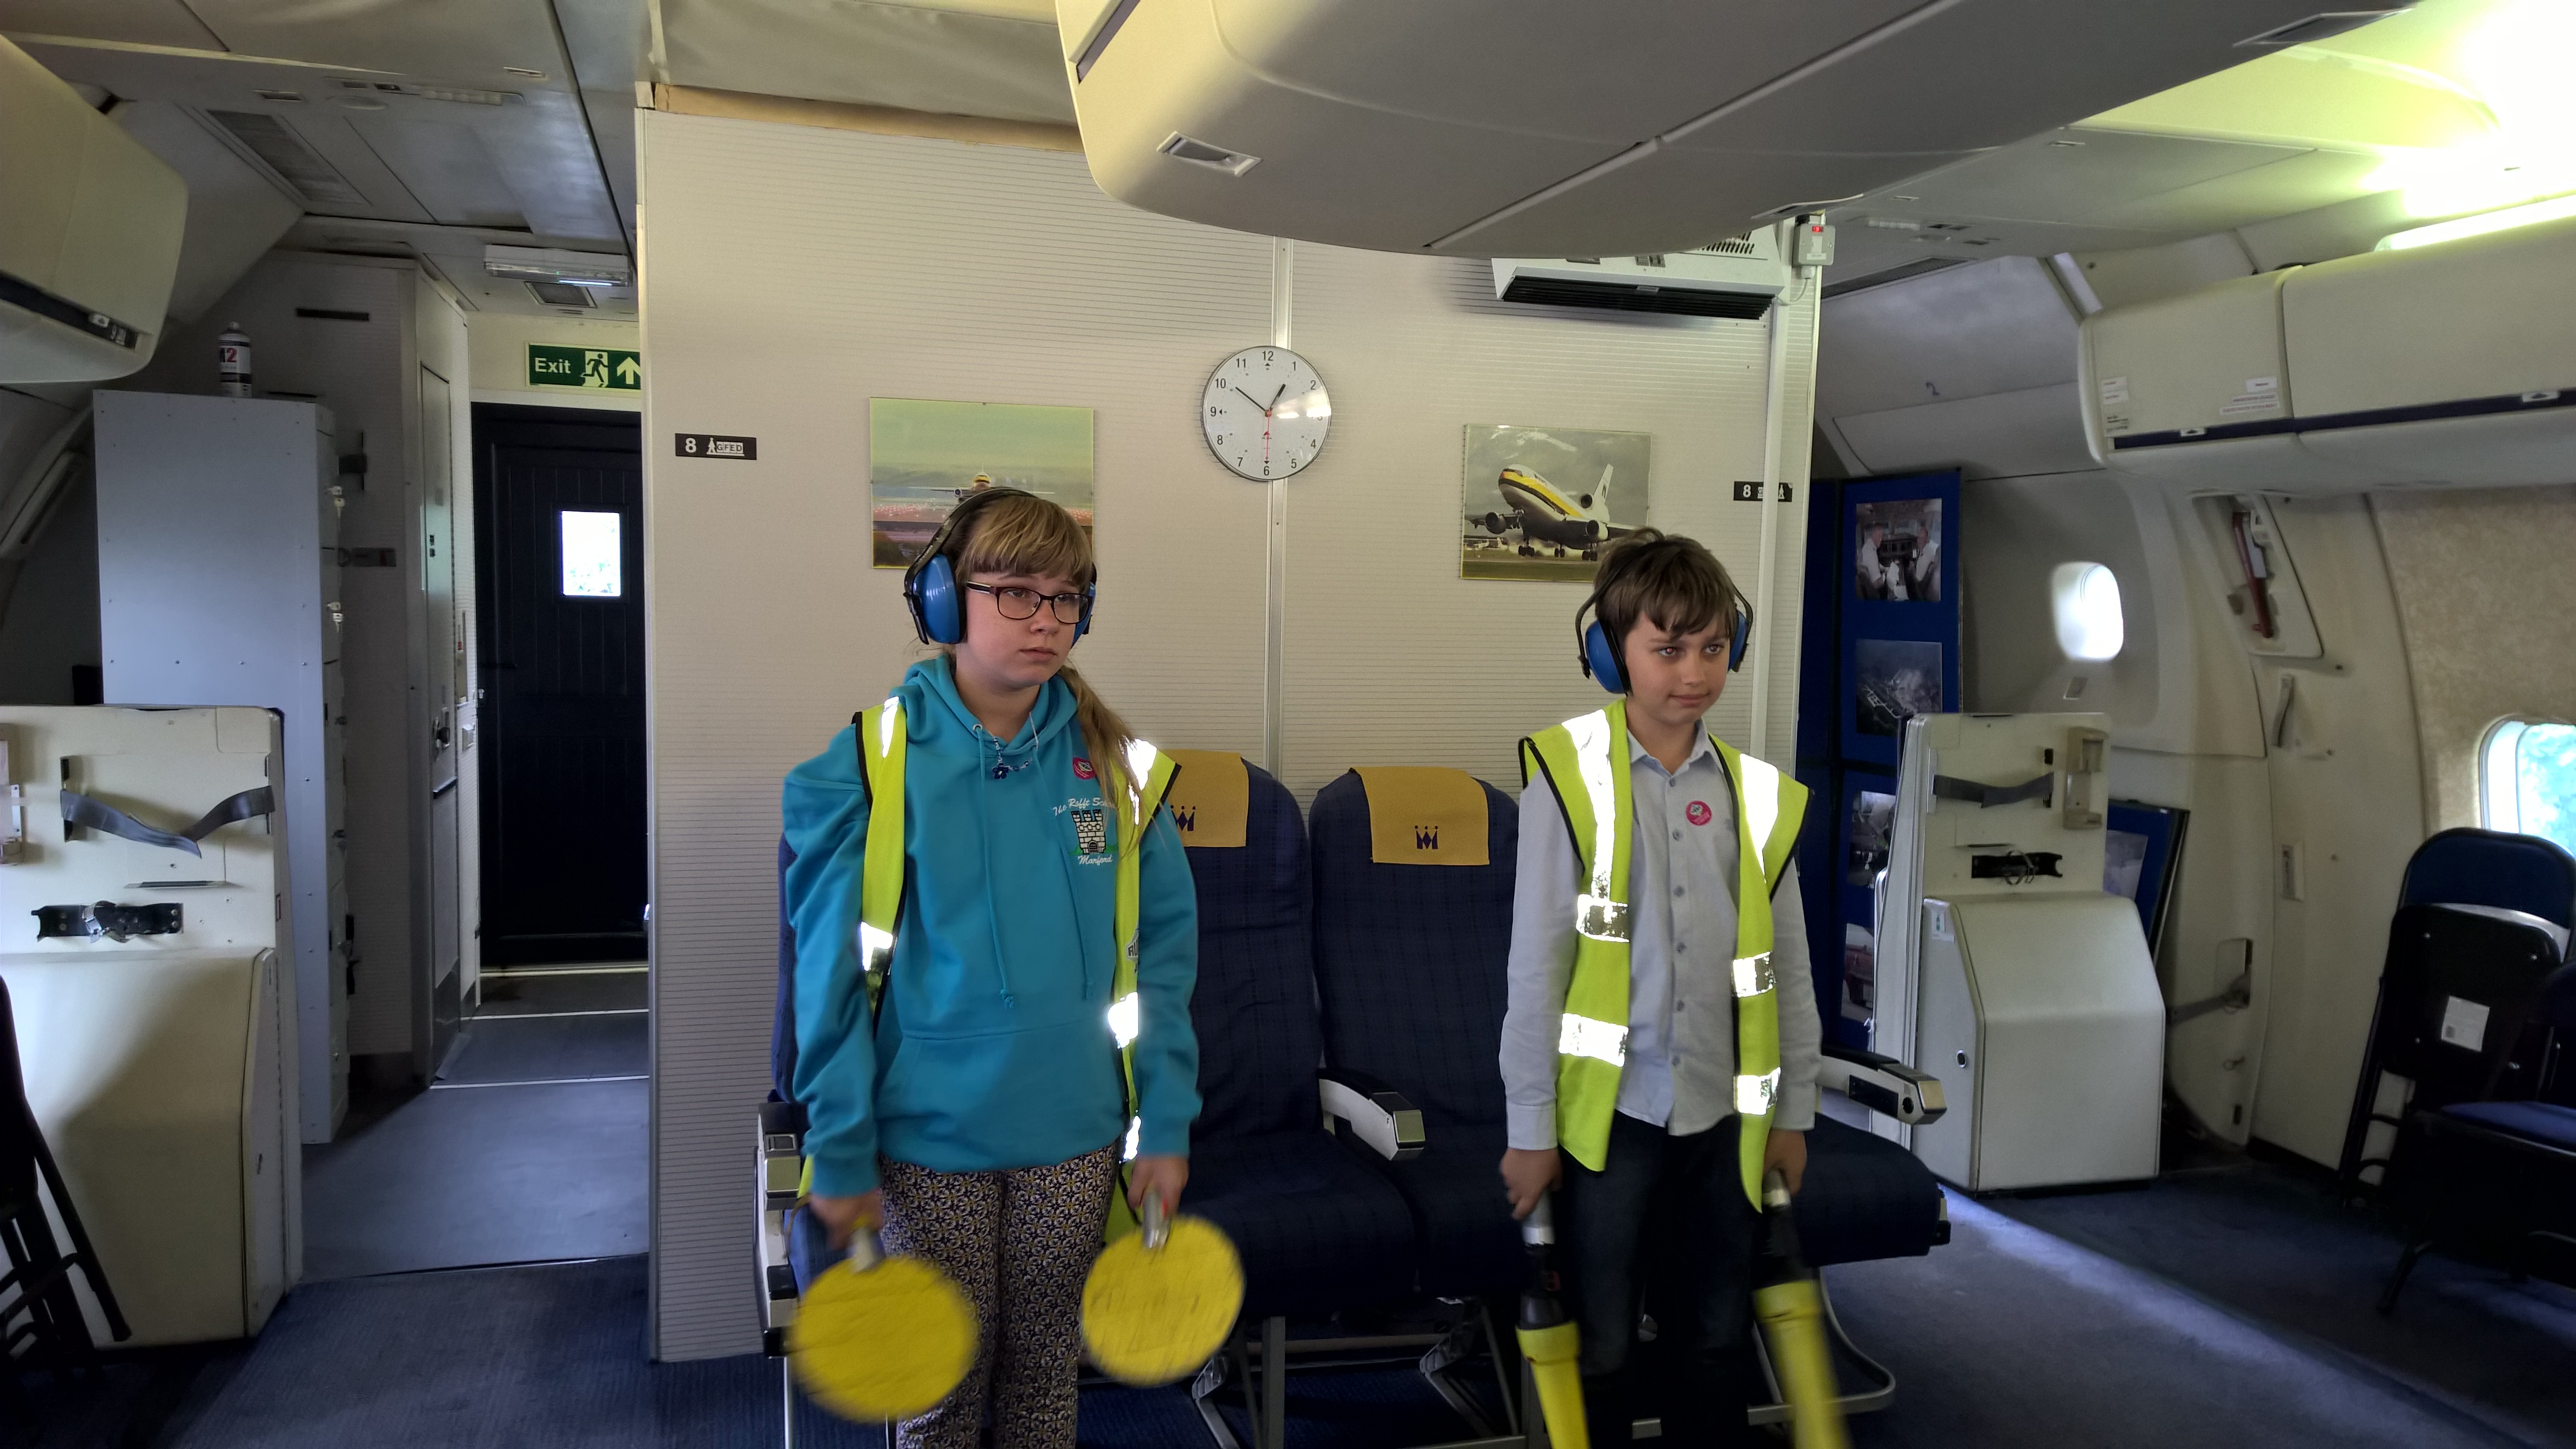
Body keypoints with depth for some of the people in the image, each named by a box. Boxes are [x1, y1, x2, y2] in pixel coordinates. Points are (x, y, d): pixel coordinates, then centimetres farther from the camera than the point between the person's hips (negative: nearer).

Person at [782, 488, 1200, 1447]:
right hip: (927, 1141, -2)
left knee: (1046, 1372, 17)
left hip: (1075, 1139, 2)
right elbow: (832, 973, -7)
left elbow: (1160, 957, 2)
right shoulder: (869, 765, -9)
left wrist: (1166, 1127, -1)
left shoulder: (1117, 765, -1)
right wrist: (840, 1155, -7)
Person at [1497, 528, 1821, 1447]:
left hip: (1722, 1117, 3)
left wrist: (1792, 1112, 11)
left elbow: (1789, 970, 9)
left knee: (1715, 1342, 16)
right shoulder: (1569, 778, -9)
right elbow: (1535, 968, -8)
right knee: (1600, 1347, 10)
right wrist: (1530, 1128, -6)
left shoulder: (1757, 795, 2)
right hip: (1607, 1113, -3)